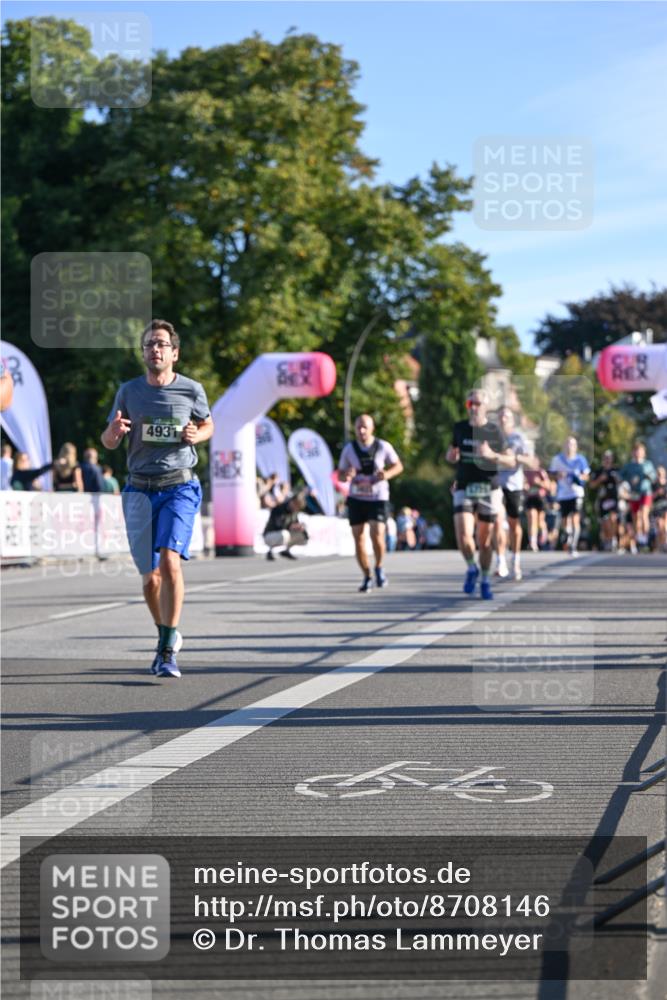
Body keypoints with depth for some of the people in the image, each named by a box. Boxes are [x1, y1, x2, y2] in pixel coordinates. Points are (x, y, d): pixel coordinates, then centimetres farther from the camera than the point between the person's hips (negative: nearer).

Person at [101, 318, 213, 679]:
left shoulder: (191, 390, 0)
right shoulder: (129, 391, 4)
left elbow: (208, 425, 18)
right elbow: (108, 442, 11)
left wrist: (195, 436, -6)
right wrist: (114, 430, -14)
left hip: (179, 488, -2)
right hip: (140, 490, 3)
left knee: (169, 561, -22)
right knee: (150, 577, 5)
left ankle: (168, 651, -19)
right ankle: (167, 636, 31)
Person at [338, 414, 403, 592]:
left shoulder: (383, 447, -5)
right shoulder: (349, 449, 0)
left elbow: (398, 466, 6)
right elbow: (340, 474, 6)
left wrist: (387, 474, -16)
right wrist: (346, 476, -19)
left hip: (378, 498, -2)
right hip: (356, 499, 2)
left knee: (377, 535, -18)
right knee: (359, 539, -1)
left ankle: (379, 567, 10)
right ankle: (367, 577, 14)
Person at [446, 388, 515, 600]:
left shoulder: (494, 431, -3)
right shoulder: (459, 428, 6)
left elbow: (511, 462, -4)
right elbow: (451, 455, 23)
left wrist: (492, 455, -21)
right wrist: (451, 455, 0)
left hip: (489, 490, -1)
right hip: (464, 490, 1)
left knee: (485, 541, 6)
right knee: (463, 536, -16)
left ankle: (485, 581, 24)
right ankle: (472, 569, 11)